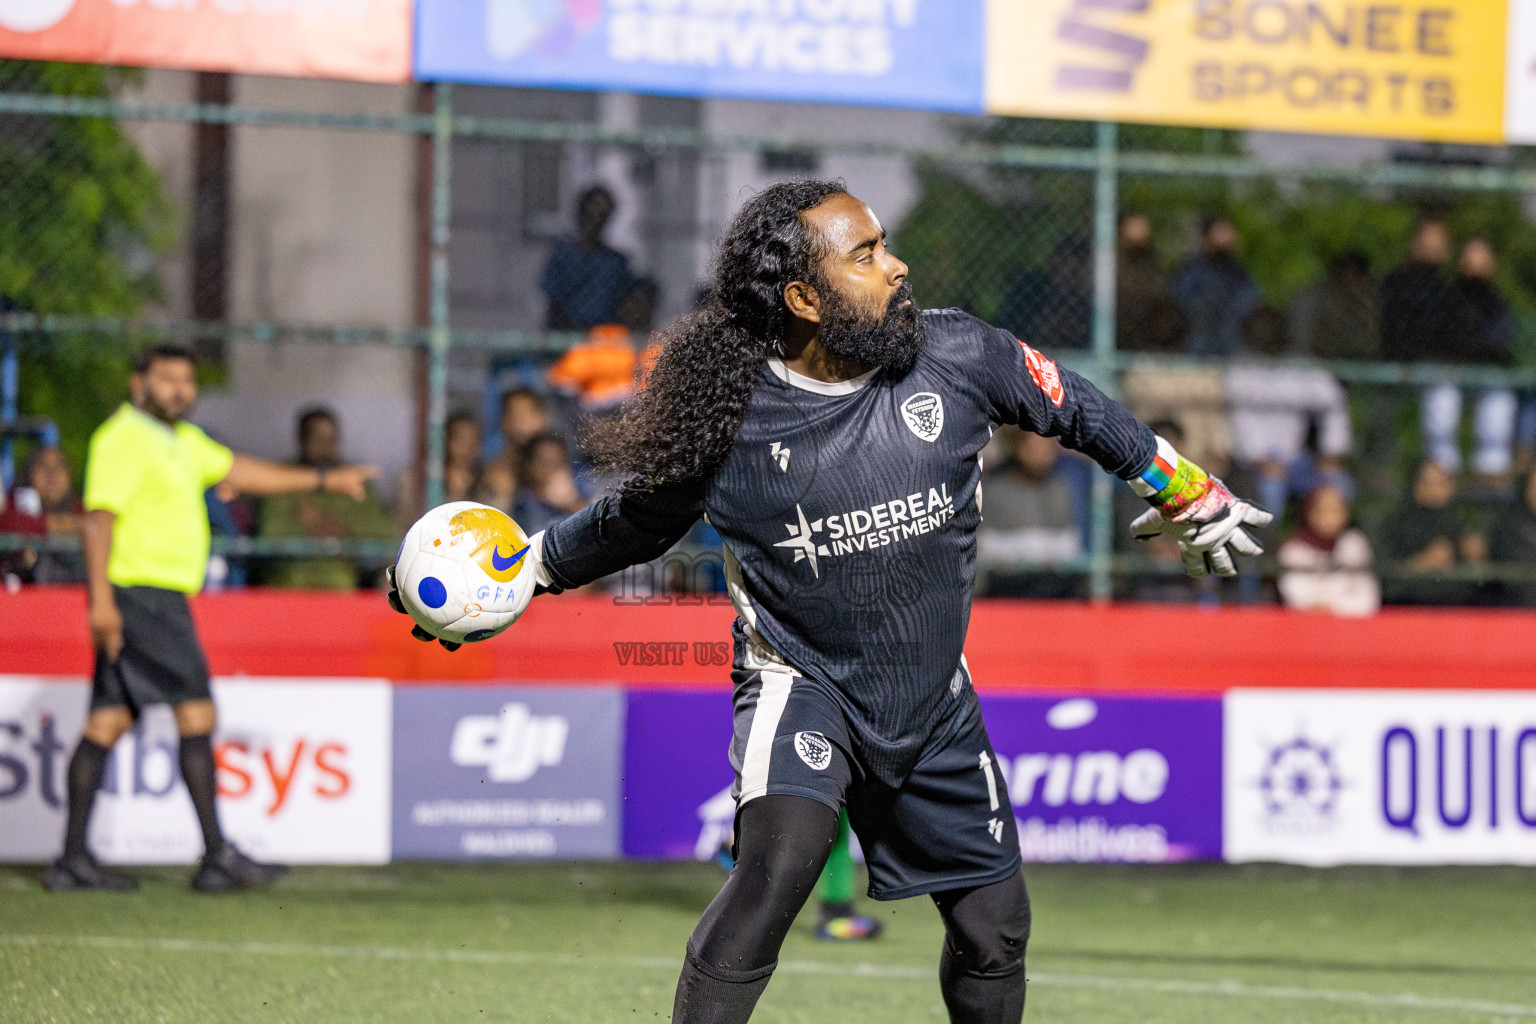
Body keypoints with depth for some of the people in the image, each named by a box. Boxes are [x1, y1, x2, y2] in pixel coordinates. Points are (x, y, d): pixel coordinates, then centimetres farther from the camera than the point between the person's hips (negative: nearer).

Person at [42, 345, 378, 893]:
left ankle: (73, 860, 4)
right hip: (141, 594, -10)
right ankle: (217, 857, -10)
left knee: (107, 722, 6)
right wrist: (100, 598, -26)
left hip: (158, 599, 10)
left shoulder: (181, 439, 20)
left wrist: (325, 479, 28)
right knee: (197, 714, -10)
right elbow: (99, 516, -18)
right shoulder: (125, 437, -11)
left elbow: (240, 471, 29)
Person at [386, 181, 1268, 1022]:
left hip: (934, 700, 4)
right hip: (804, 683, -4)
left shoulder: (956, 355, -12)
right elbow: (633, 524, 2)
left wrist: (1186, 490, 16)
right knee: (782, 857, -30)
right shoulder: (732, 421, -18)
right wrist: (521, 568, -2)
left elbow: (1071, 407, 6)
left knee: (996, 927, 10)